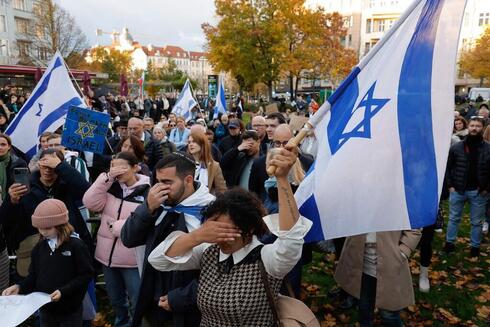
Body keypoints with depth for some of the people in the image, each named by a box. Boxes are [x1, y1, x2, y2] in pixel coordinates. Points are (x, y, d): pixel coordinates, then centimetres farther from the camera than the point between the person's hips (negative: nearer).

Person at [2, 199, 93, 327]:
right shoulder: (39, 247, 2)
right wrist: (19, 287, -9)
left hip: (70, 309, -5)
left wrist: (63, 291, -24)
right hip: (45, 308, 5)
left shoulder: (76, 245, -16)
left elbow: (86, 275, -17)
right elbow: (34, 276, 8)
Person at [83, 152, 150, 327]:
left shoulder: (146, 191, -14)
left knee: (138, 303, 9)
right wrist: (106, 178, -16)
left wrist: (115, 227, -16)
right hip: (107, 254, 6)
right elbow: (90, 203, -9)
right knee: (115, 300, 25)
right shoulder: (111, 186, 4)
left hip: (132, 257, -6)